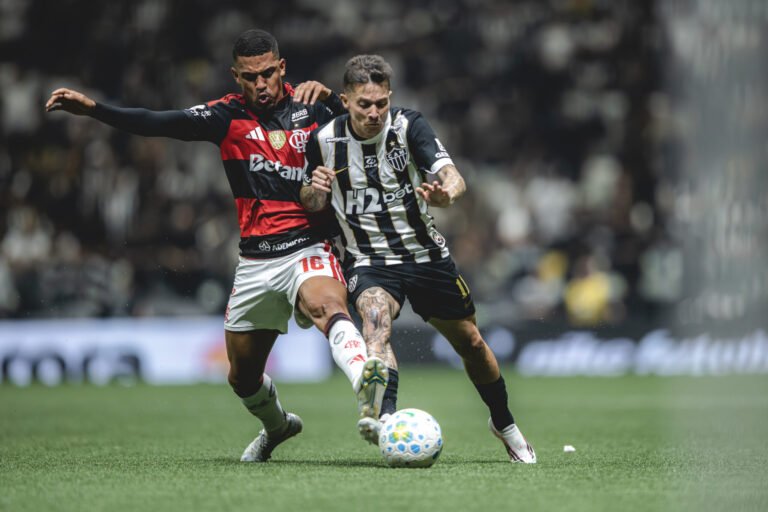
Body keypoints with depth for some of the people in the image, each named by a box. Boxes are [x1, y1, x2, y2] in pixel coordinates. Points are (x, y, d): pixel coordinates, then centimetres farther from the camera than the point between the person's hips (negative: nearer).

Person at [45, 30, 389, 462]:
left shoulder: (311, 107, 2)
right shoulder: (228, 116, 3)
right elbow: (158, 124, -6)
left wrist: (330, 97, -15)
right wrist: (92, 109, -18)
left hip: (309, 250, -3)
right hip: (256, 261, 4)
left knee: (328, 307, -38)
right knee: (244, 378, 14)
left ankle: (367, 385, -64)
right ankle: (277, 426, 46)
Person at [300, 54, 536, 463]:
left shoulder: (408, 126, -13)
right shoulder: (324, 140, -8)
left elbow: (452, 176, -26)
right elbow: (310, 204, 6)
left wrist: (446, 194, -50)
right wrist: (314, 190, -18)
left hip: (426, 253, 1)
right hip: (368, 260, -1)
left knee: (469, 342, 13)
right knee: (375, 315, -34)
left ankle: (504, 424, 38)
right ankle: (385, 417, -52)